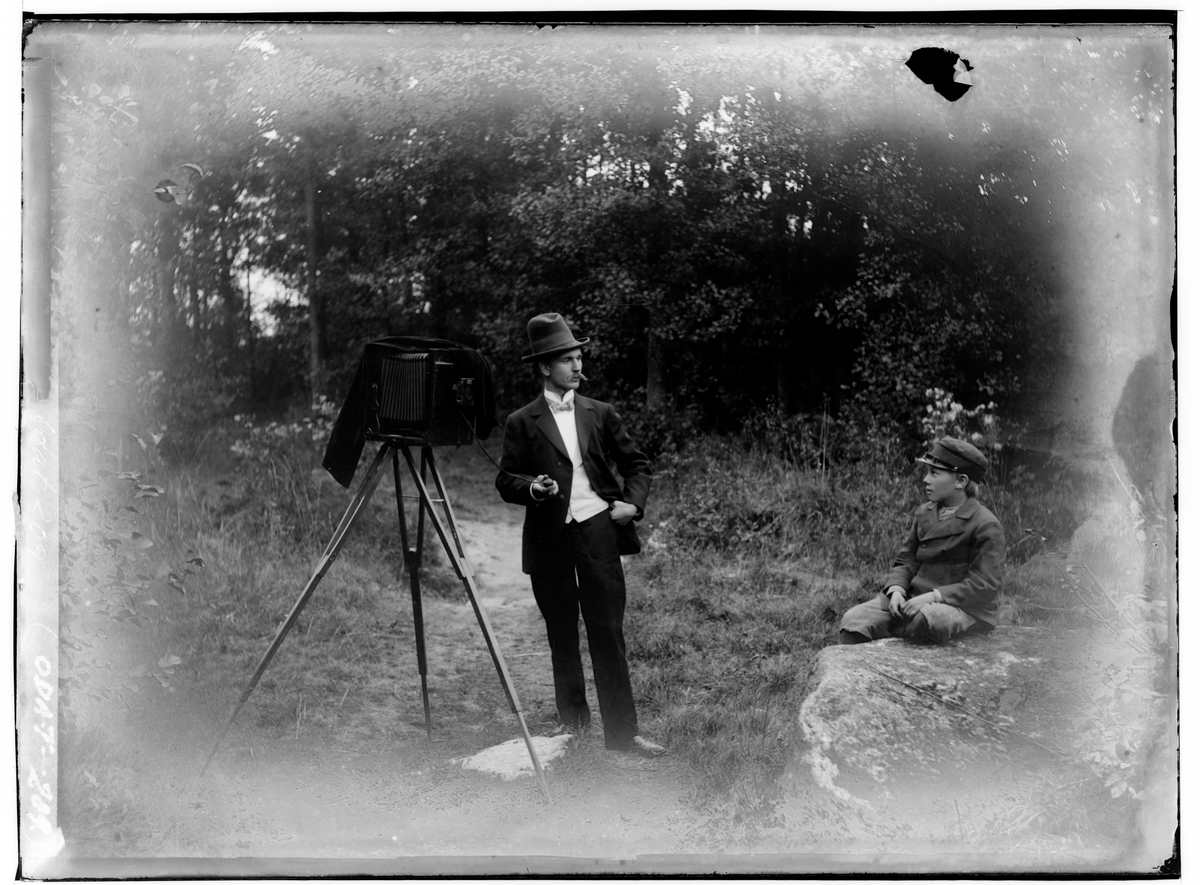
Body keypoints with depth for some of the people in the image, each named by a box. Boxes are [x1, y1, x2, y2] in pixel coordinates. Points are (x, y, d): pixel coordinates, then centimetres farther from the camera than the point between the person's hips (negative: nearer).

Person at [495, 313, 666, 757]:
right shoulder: (522, 423, 4)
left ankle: (622, 732, 0)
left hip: (598, 531, 1)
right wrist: (532, 487, -17)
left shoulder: (600, 414, 11)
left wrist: (633, 502, -1)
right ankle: (572, 723, 25)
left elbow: (637, 464, 16)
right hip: (550, 538, 0)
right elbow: (505, 480, 4)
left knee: (608, 633, -3)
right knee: (562, 636, 10)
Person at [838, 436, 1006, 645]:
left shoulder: (986, 526, -9)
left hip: (965, 608, -6)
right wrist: (896, 590, -10)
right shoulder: (923, 514, 13)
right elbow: (906, 560, 12)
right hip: (916, 597, 6)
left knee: (927, 619, -40)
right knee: (854, 619, -16)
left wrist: (933, 596, -23)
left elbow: (984, 586, -14)